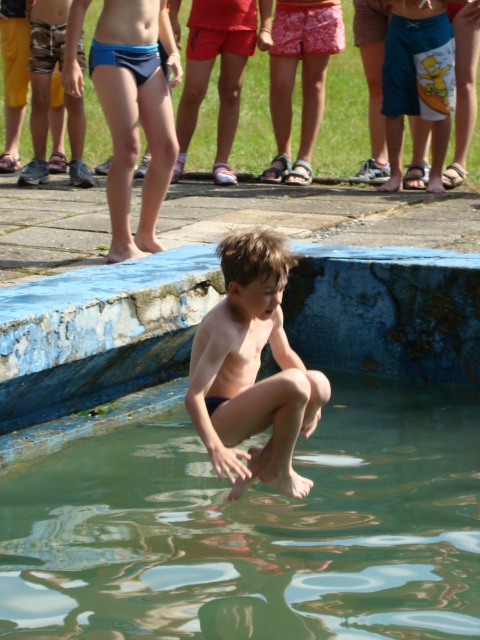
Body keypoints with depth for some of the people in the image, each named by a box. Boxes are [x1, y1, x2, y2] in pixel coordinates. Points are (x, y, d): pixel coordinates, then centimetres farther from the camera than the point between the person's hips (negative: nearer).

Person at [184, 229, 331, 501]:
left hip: (240, 407, 9)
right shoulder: (225, 330, -26)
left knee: (319, 384, -4)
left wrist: (309, 401, 12)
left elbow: (285, 354, 21)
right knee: (294, 384, -27)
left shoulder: (271, 314, -1)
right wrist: (215, 449, -40)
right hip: (217, 418, -9)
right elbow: (193, 396, -30)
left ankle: (266, 458, 2)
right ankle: (279, 471, -8)